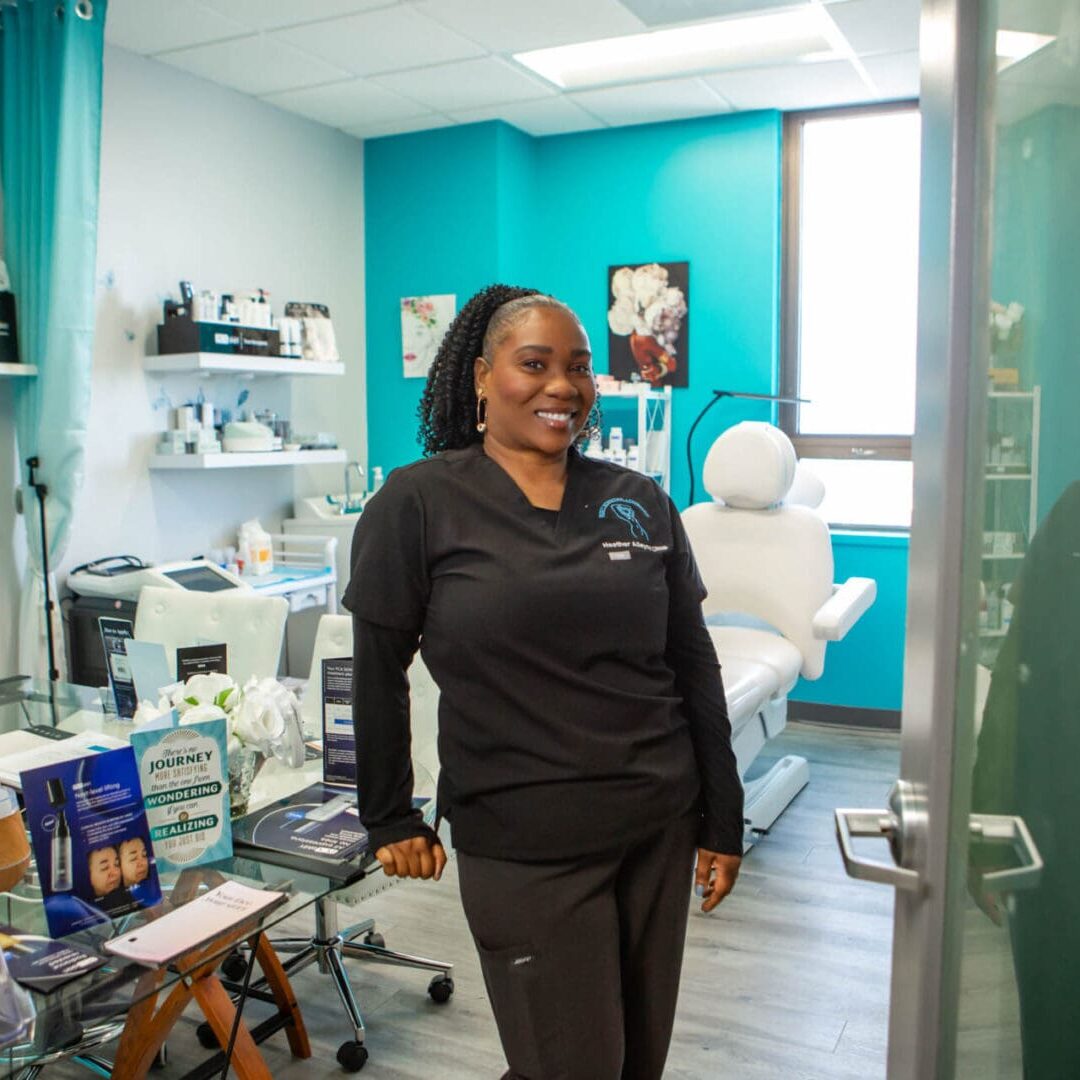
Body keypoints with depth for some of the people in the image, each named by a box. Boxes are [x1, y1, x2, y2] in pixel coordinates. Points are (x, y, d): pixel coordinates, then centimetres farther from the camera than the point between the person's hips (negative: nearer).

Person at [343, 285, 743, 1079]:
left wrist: (724, 821, 8)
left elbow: (695, 669, 7)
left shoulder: (642, 504, 3)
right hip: (524, 848, -4)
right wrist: (391, 818, 2)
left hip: (661, 830, 5)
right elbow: (379, 675, -1)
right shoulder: (418, 505, -7)